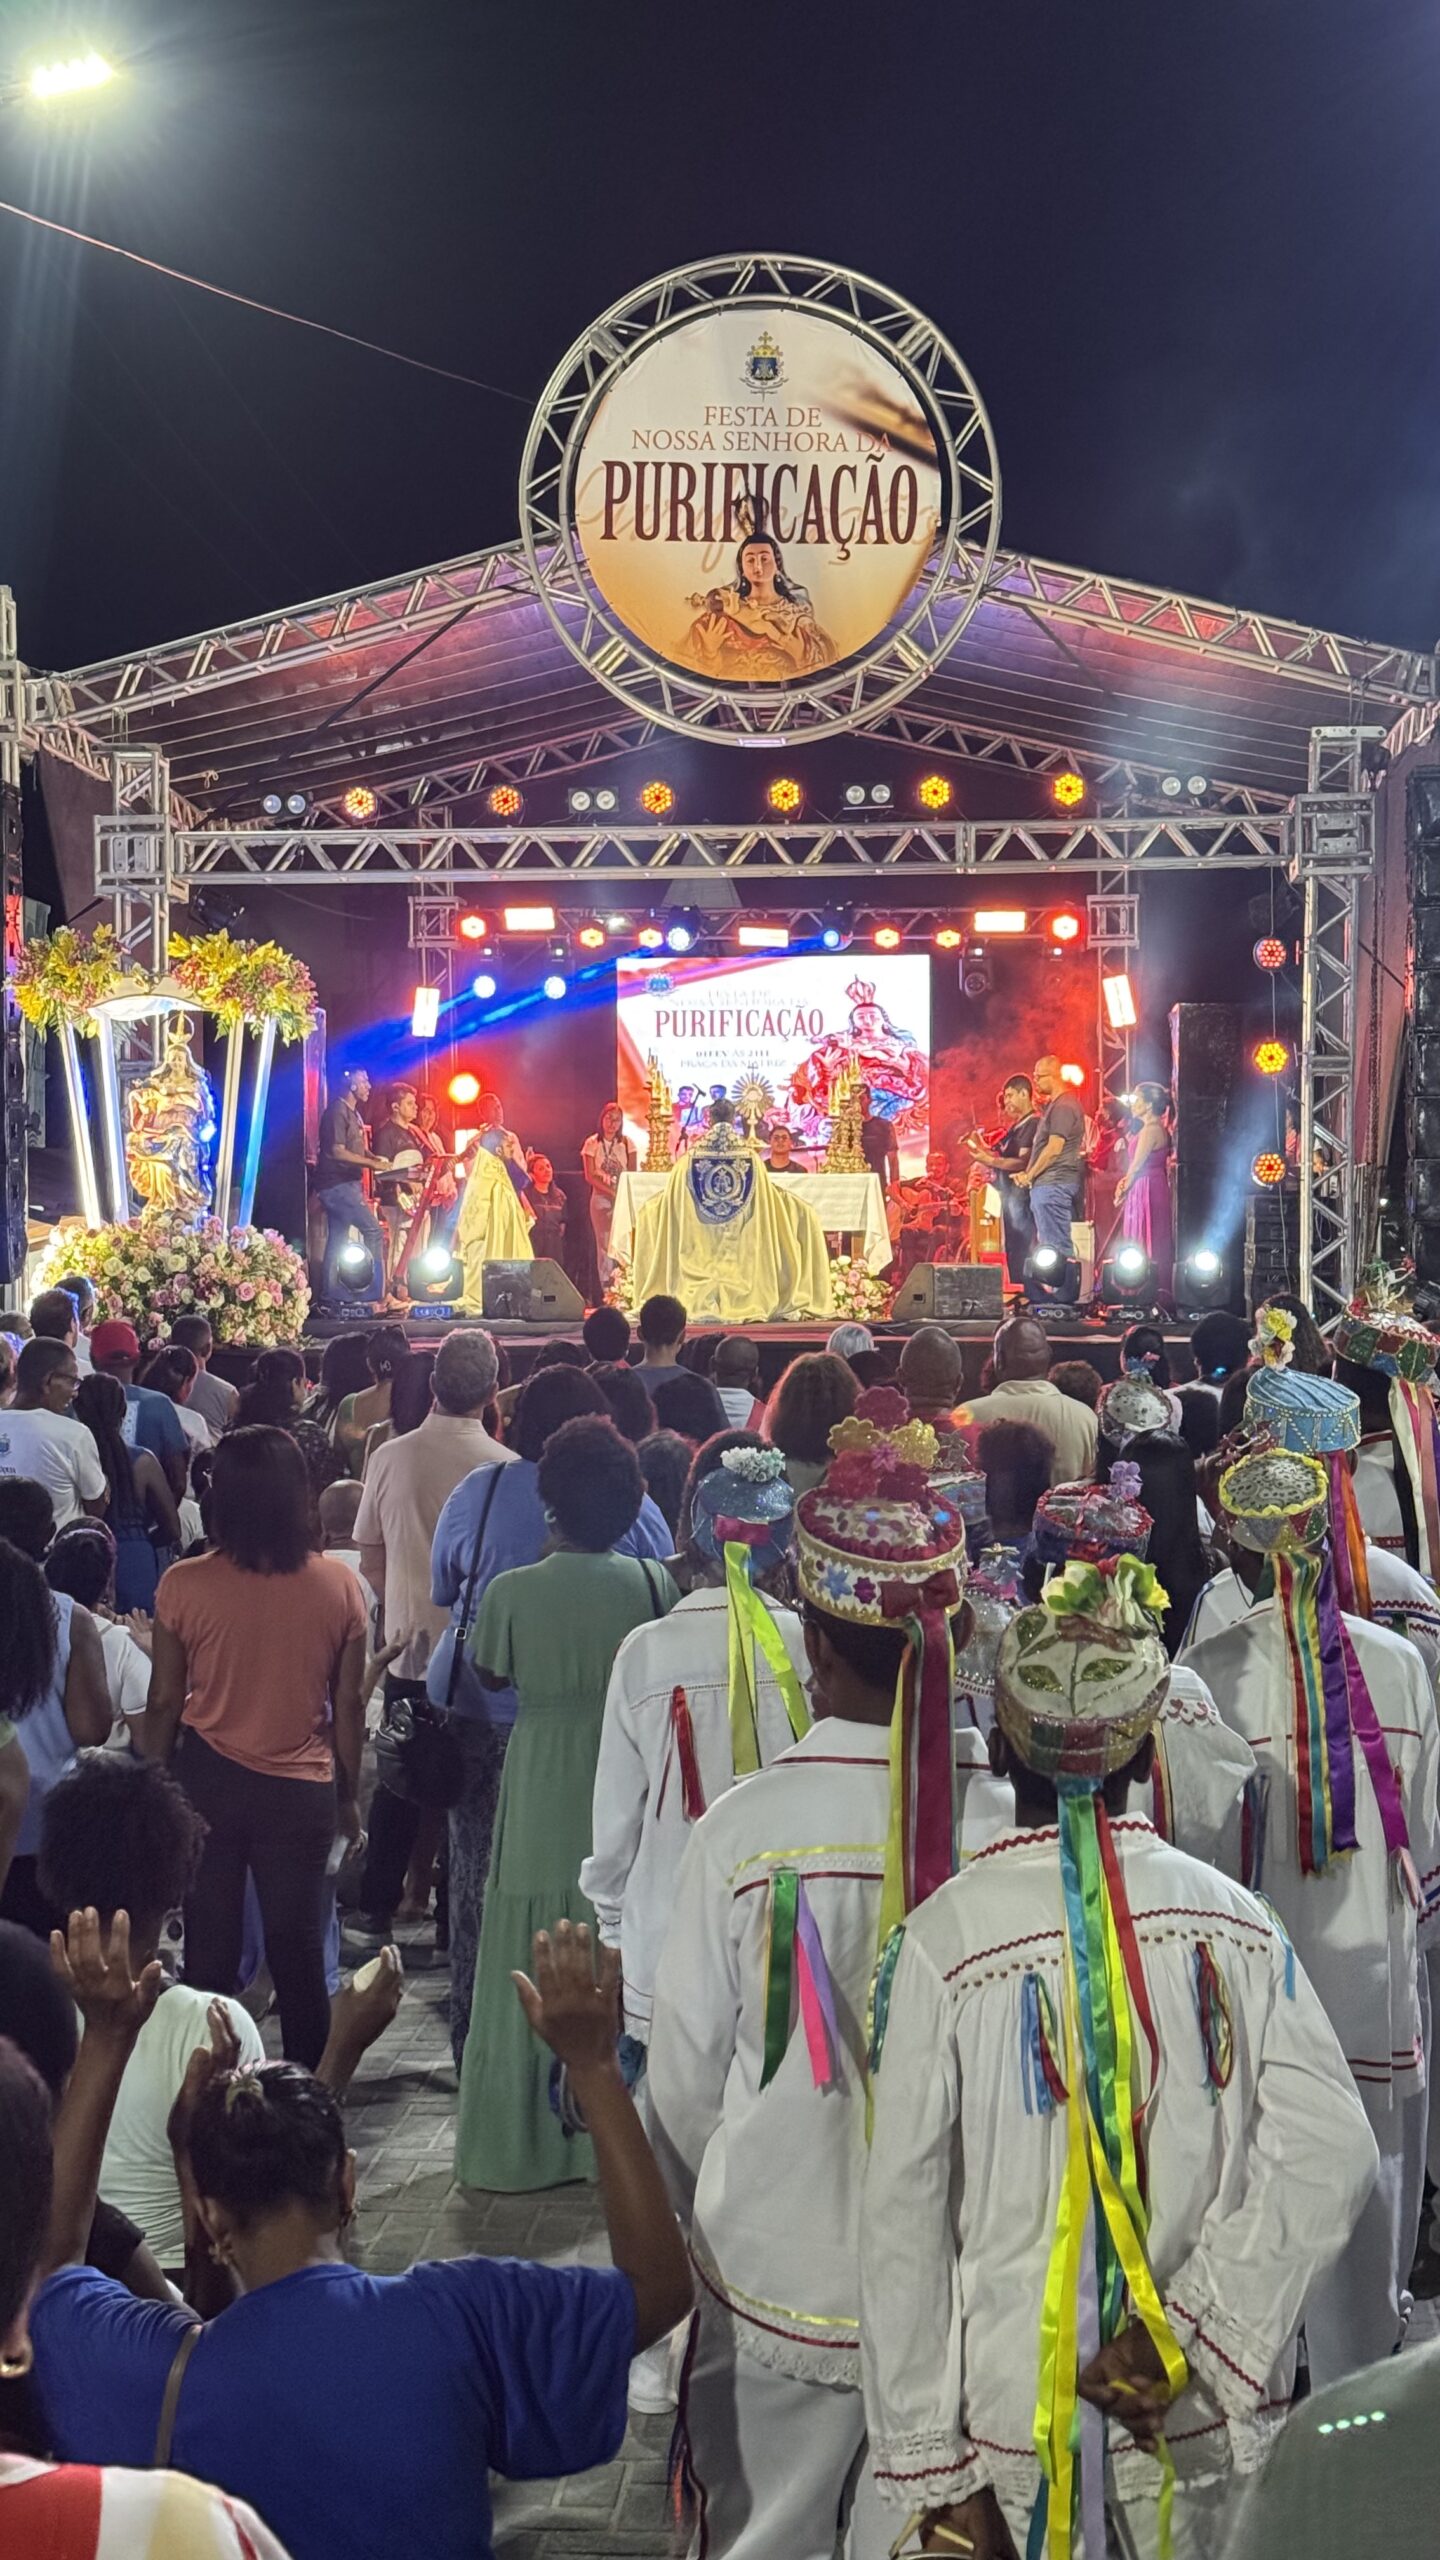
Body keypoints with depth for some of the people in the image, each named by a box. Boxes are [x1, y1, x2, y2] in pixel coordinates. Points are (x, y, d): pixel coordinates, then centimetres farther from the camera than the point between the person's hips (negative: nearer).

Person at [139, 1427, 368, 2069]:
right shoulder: (338, 1586, -9)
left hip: (207, 1779, -1)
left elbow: (163, 1703, -6)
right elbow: (348, 1703, -3)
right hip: (303, 1789, 1)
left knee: (208, 1946, 12)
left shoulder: (184, 1586, -12)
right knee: (299, 1950, 12)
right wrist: (348, 1794, 10)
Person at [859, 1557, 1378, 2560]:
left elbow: (904, 2213, -12)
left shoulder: (944, 1938, -12)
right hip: (1208, 2424, 2)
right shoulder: (1231, 1920, -5)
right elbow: (1330, 2154, -14)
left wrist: (930, 2469, -5)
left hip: (1010, 2409, -1)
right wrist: (1192, 2328, -12)